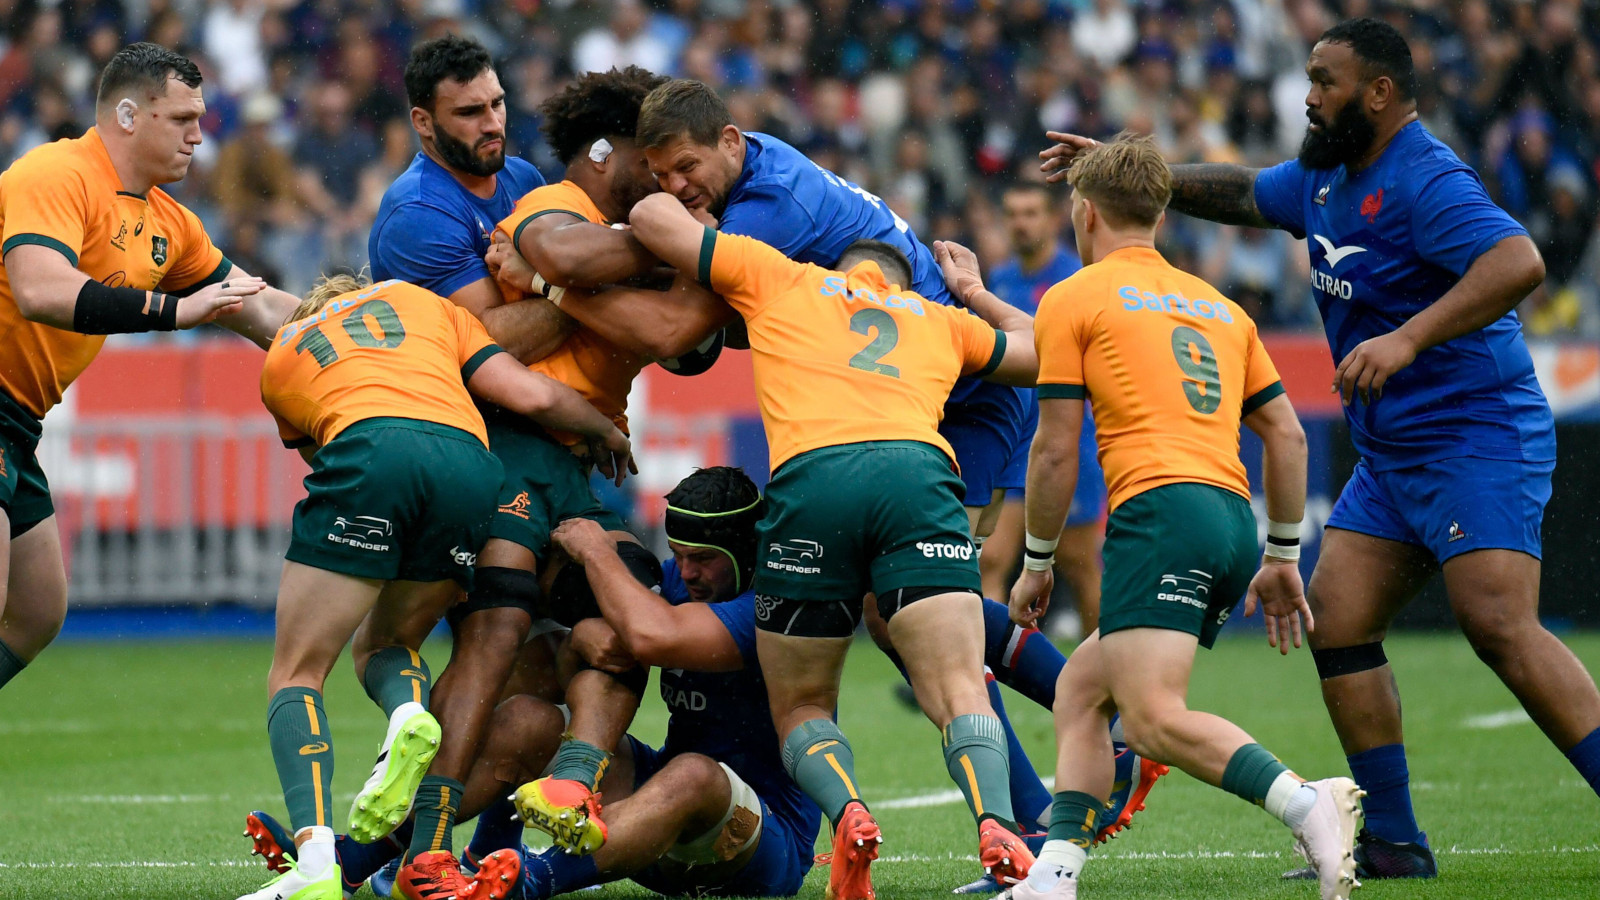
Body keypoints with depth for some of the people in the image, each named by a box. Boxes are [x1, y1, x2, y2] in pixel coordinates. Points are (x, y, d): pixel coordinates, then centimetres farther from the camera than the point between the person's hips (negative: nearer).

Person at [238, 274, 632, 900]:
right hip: (470, 466, 3)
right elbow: (534, 397, 22)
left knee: (295, 676, 4)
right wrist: (606, 431, 41)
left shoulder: (279, 359, 34)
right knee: (387, 645, 25)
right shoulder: (423, 302, 35)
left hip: (367, 453, -3)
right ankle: (408, 710, -12)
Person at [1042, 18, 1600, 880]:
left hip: (1478, 440, -10)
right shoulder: (1325, 177, 13)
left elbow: (1517, 262, -33)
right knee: (1335, 622, 1)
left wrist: (1407, 339, -40)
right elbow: (1242, 193, 34)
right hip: (1392, 455, 10)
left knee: (1501, 627, -22)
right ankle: (1392, 842, 6)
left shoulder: (1424, 180, -17)